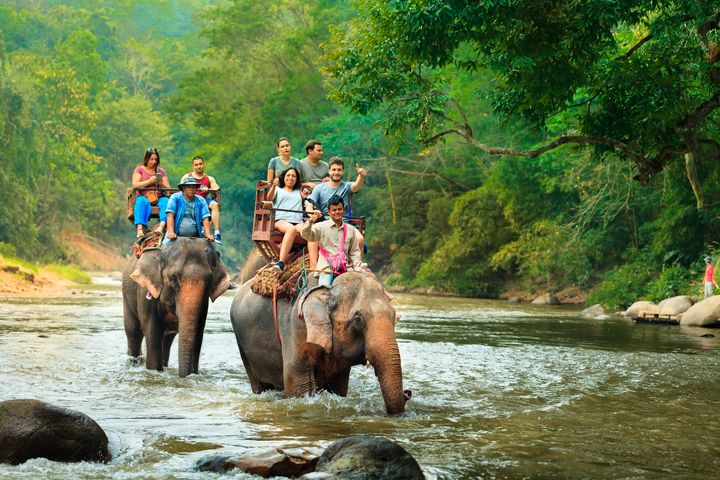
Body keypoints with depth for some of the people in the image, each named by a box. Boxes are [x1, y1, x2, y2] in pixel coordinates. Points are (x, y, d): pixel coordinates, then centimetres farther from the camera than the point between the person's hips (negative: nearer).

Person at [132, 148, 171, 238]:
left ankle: (162, 225, -56)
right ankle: (139, 229, -55)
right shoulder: (139, 169, 14)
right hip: (143, 196, -2)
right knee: (142, 202, -38)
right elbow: (135, 185, 0)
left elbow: (168, 188, 13)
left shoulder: (161, 171, 21)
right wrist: (149, 181, -12)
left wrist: (161, 183, -8)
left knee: (166, 201, -33)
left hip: (159, 197, 2)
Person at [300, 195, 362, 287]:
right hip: (327, 269, -3)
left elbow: (354, 252, 16)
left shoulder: (350, 230, 15)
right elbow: (305, 234, -6)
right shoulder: (322, 227, 7)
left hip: (345, 269, 3)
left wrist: (358, 268, 3)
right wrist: (311, 221, -23)